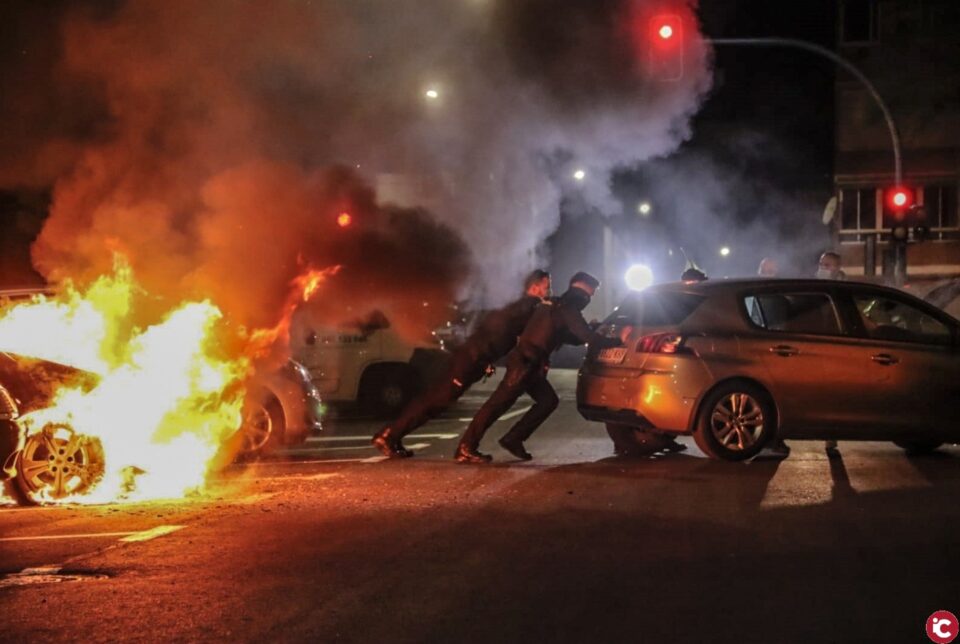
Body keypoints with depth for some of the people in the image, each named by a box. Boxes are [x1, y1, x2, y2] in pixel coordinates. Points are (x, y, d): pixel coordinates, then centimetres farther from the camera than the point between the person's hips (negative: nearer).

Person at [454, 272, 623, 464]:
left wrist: (590, 331, 24)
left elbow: (569, 337, 32)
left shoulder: (559, 306, 21)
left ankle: (513, 440, 12)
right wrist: (617, 341, -5)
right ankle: (466, 449, -7)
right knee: (499, 403, -8)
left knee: (548, 400, 14)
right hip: (524, 363, -10)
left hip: (529, 364, 10)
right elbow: (589, 337, -13)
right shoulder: (569, 309, -9)